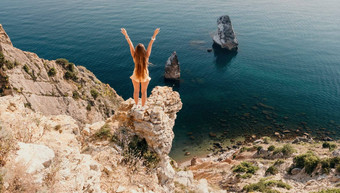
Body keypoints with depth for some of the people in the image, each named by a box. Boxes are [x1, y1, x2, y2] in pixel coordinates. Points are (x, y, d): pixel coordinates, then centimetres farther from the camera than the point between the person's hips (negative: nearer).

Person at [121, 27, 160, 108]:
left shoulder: (134, 56, -26)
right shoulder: (146, 56, -27)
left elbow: (130, 44, -21)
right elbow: (150, 45, -26)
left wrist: (126, 35, -17)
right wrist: (154, 35, -23)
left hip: (136, 75, 1)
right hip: (145, 75, -1)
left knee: (136, 91, 23)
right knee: (144, 92, 18)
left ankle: (136, 105, 40)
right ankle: (142, 107, 32)